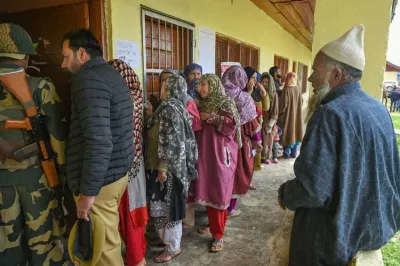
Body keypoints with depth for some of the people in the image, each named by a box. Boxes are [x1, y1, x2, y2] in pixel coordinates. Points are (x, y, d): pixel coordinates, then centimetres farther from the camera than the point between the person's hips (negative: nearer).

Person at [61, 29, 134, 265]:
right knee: (109, 239, 21)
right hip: (117, 172, 9)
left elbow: (99, 141, -27)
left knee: (104, 247, 5)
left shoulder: (88, 79, -16)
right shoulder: (112, 74, 15)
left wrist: (87, 191, -21)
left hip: (100, 179, -9)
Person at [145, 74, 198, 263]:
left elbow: (169, 141, -22)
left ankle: (172, 248, 18)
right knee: (169, 205, 18)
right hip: (178, 164, 9)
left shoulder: (168, 107, -16)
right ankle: (169, 239, 33)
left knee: (167, 206, 3)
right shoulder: (178, 106, 12)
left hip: (170, 165, -9)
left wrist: (162, 168, -19)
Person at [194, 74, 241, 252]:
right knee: (207, 191, 12)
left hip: (220, 154, -6)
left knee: (219, 193, -1)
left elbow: (232, 124, -18)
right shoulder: (202, 104, 13)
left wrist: (211, 118, -16)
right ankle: (213, 224, 31)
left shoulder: (226, 103, -5)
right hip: (204, 154, 6)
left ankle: (218, 235, 9)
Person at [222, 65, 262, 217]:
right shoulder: (244, 98, -14)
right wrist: (257, 140, 0)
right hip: (240, 140, -4)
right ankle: (230, 209, 21)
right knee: (237, 173, 10)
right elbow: (251, 122, -11)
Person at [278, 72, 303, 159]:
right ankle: (294, 153, 19)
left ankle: (286, 154, 6)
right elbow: (301, 102, 8)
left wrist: (279, 112, -3)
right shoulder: (298, 89, 0)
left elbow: (284, 103, -16)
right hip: (297, 115, 5)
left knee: (288, 132, 2)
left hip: (288, 115, -5)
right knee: (295, 131, 13)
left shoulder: (286, 89, -16)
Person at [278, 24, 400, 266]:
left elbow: (312, 189, -30)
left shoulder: (332, 113, -25)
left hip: (335, 238, -7)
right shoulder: (380, 109, 1)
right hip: (374, 229, 8)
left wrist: (285, 194, -10)